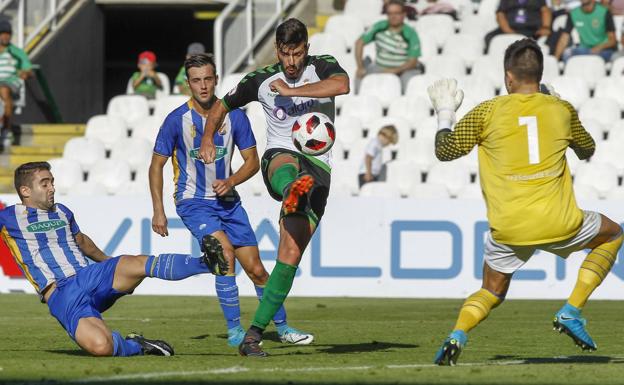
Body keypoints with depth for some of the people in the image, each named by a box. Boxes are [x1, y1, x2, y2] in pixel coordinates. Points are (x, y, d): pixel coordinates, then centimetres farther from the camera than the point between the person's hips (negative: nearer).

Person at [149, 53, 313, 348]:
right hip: (193, 202, -3)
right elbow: (156, 165, -2)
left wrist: (231, 181, -15)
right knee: (225, 251, -26)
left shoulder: (235, 116, -4)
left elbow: (252, 161, 4)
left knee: (256, 269, 2)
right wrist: (158, 211, -7)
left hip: (228, 201, 3)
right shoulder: (177, 120, -11)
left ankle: (282, 327, 21)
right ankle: (234, 331, -17)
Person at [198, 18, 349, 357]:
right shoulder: (262, 81, 8)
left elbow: (342, 85, -23)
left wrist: (290, 90, -21)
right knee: (287, 163, -41)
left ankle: (253, 334, -9)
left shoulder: (322, 68, 1)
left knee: (290, 255, -10)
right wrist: (208, 138, 9)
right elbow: (222, 105, 24)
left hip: (317, 169, 0)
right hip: (277, 159, 0)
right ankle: (293, 193, -80)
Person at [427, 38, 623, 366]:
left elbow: (445, 150, 4)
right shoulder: (562, 110, 4)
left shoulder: (487, 112, -1)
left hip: (507, 230, 1)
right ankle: (571, 312, 13)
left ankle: (458, 335, -7)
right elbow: (587, 151, 23)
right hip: (557, 224, -1)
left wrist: (444, 114, 20)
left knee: (492, 291, 23)